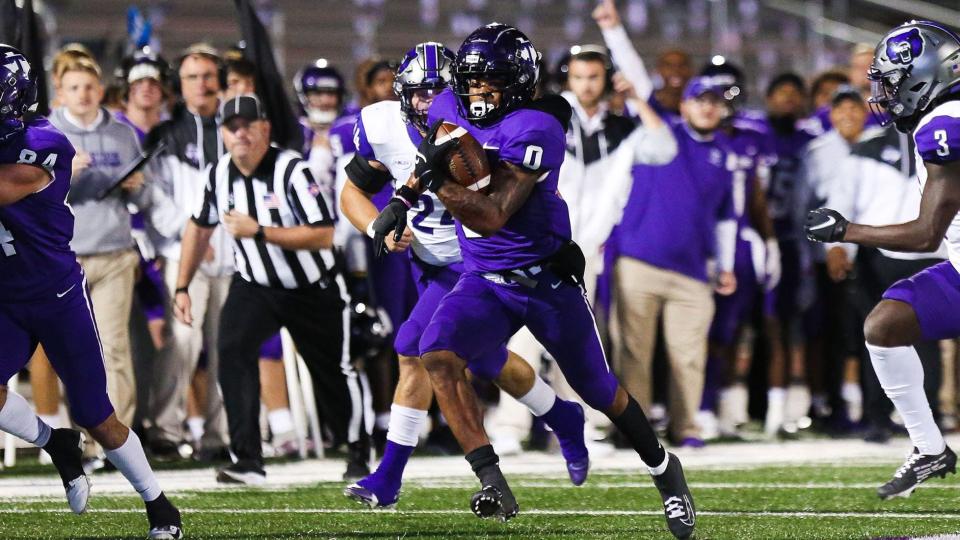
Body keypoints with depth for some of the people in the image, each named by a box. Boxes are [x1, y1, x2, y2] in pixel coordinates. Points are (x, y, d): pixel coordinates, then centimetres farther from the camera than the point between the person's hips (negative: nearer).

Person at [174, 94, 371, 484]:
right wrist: (182, 287, 7)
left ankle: (358, 448, 40)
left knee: (334, 372, 11)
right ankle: (248, 462, -23)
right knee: (233, 350, -23)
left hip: (313, 291, -3)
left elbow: (324, 235, -30)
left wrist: (258, 232, -33)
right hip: (254, 287, 3)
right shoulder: (219, 173, -7)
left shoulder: (290, 170, -24)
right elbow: (199, 227, 11)